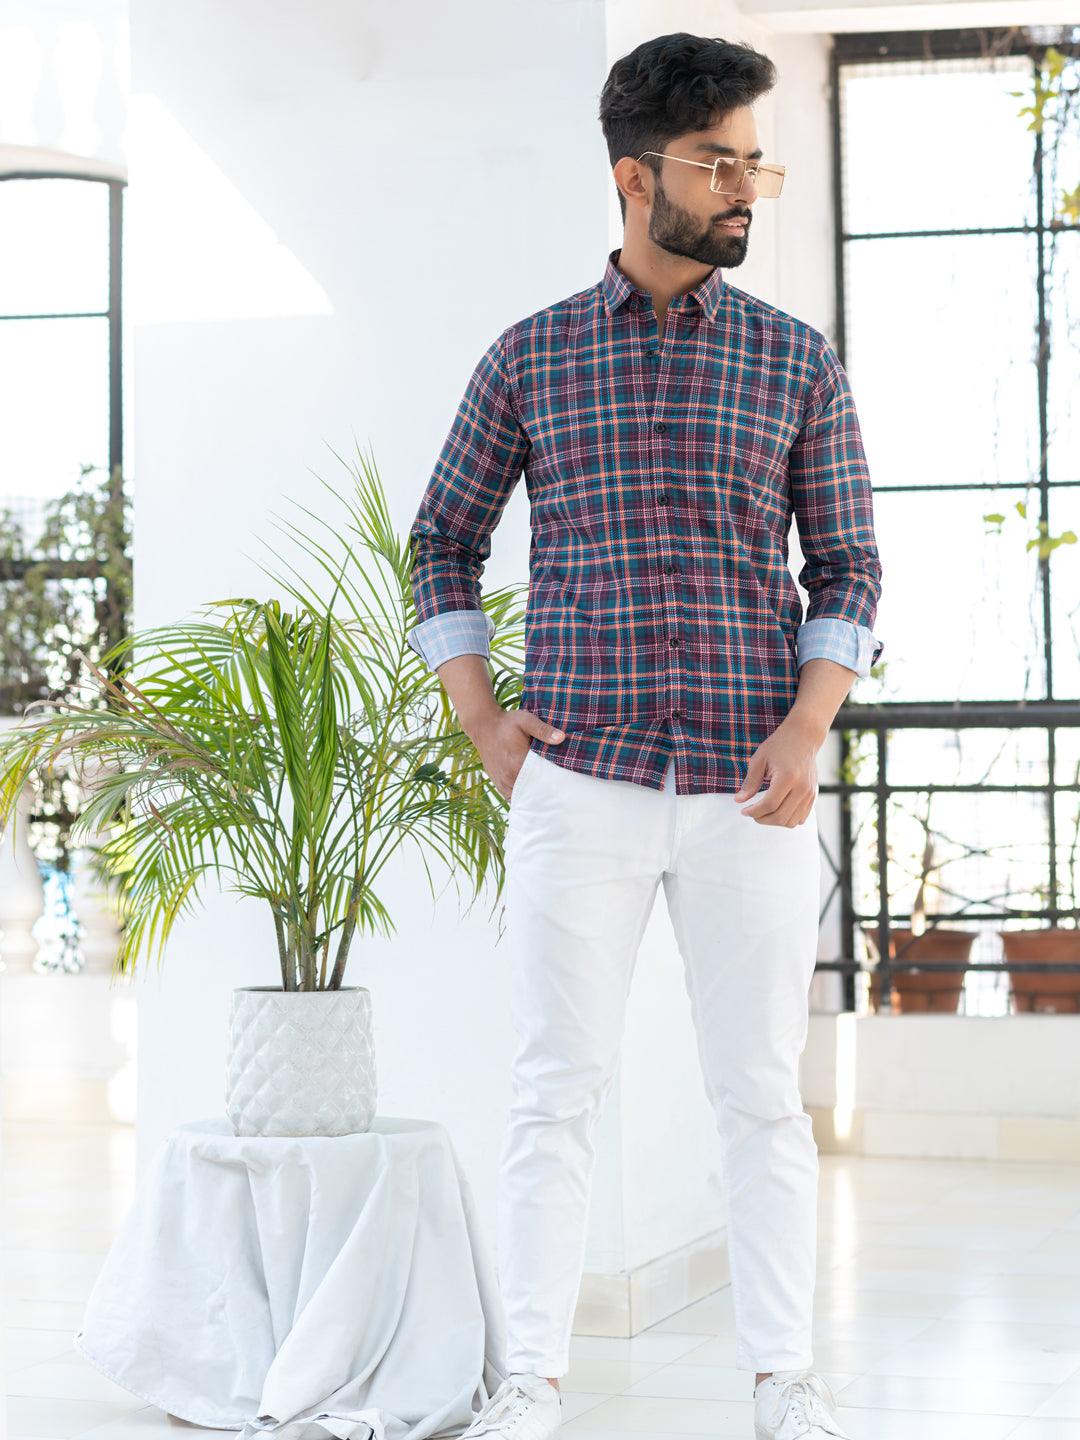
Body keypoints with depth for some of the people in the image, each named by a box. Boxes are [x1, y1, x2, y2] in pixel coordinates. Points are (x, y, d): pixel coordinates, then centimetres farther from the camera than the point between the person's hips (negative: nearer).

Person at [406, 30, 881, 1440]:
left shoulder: (798, 362, 7)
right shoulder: (530, 356, 6)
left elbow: (848, 566, 7)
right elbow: (445, 541, 14)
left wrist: (808, 727, -7)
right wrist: (479, 716, 3)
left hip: (751, 791, 0)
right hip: (580, 784, 0)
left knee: (763, 1095, 5)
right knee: (557, 1088, 2)